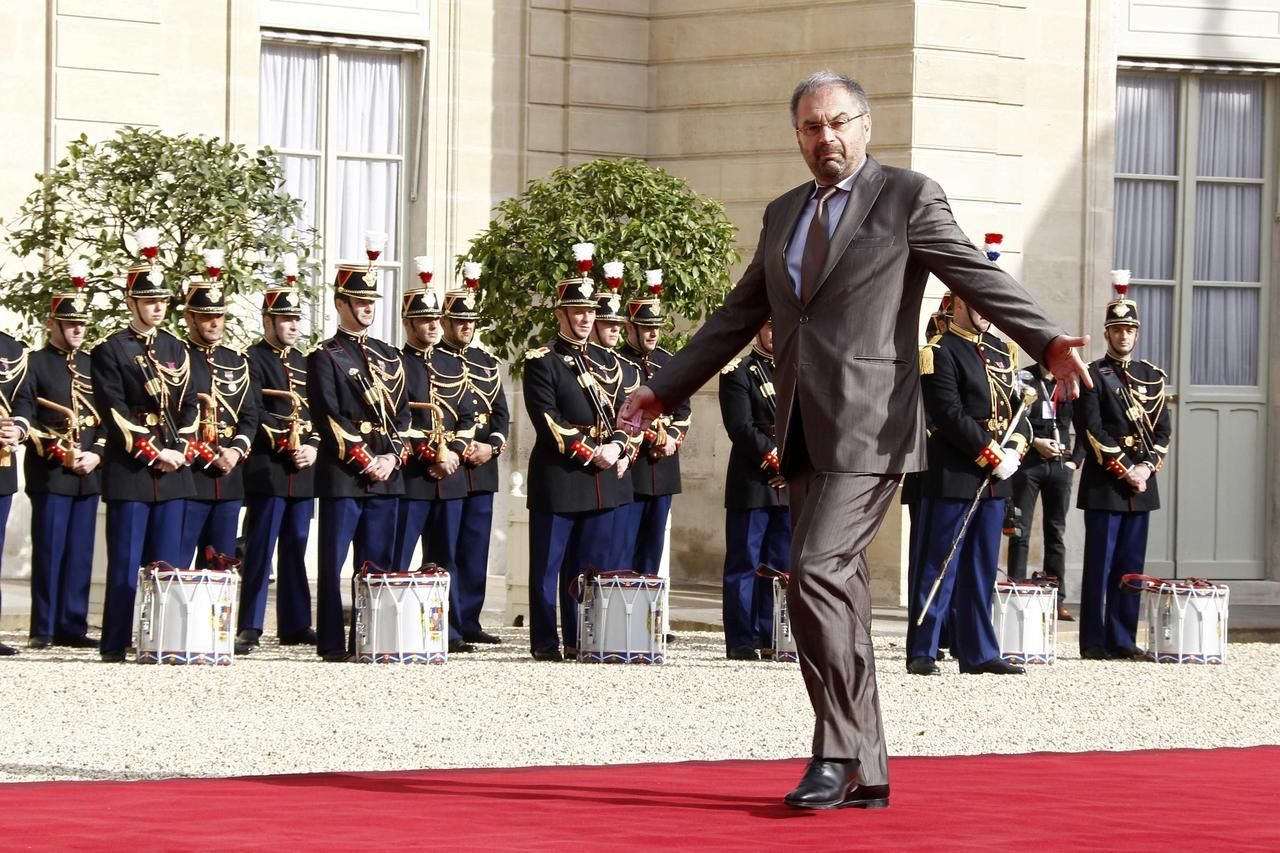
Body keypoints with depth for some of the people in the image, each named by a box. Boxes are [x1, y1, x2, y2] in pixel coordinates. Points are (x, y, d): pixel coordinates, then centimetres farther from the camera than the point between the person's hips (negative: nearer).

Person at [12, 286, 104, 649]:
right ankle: (43, 630, -2)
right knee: (49, 551, -5)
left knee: (80, 554, 5)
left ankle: (73, 627, 9)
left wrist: (96, 453, -4)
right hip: (49, 473, -5)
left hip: (88, 474, 5)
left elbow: (108, 416, 13)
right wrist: (61, 454, -17)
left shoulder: (93, 367, 16)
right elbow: (24, 418, -7)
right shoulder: (34, 364, 1)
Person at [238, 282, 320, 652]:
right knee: (260, 549, -7)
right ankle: (250, 628, -6)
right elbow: (255, 414, -12)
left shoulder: (305, 363, 18)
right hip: (267, 468, -7)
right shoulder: (253, 360, -3)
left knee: (296, 548, 9)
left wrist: (313, 447, -2)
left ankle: (295, 625, 13)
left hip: (303, 470, 7)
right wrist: (289, 445, -16)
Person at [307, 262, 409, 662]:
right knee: (333, 563, -4)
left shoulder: (388, 356, 17)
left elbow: (402, 411, 13)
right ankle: (332, 643, -3)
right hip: (342, 474, -5)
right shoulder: (325, 357, 0)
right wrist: (365, 461, -14)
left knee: (378, 564, 5)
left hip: (386, 475, 5)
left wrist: (392, 456, -3)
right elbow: (328, 416, -9)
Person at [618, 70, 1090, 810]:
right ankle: (866, 773, 12)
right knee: (838, 594, 8)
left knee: (817, 574, -18)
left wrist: (1048, 344, -23)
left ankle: (839, 752, -11)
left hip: (869, 428, -7)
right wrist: (666, 389, 27)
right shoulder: (784, 214, 19)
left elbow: (979, 277, -8)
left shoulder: (909, 197, 0)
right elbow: (738, 317, 26)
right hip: (804, 434, 7)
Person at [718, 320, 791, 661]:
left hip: (791, 485, 5)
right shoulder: (738, 372, 0)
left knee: (781, 567, 6)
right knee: (744, 564, -2)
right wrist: (777, 459, -13)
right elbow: (741, 428, -10)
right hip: (753, 483, -5)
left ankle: (770, 638, 11)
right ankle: (741, 642, 0)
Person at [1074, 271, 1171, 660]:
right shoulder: (1093, 376, 0)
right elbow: (1091, 431, -8)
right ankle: (1094, 642, -3)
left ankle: (1123, 641, 9)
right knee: (1100, 566, -4)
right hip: (1104, 483, -5)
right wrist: (1123, 470, -14)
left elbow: (1163, 430, 11)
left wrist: (1148, 467, -5)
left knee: (1131, 567, 5)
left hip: (1141, 485, 5)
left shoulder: (1152, 377, 14)